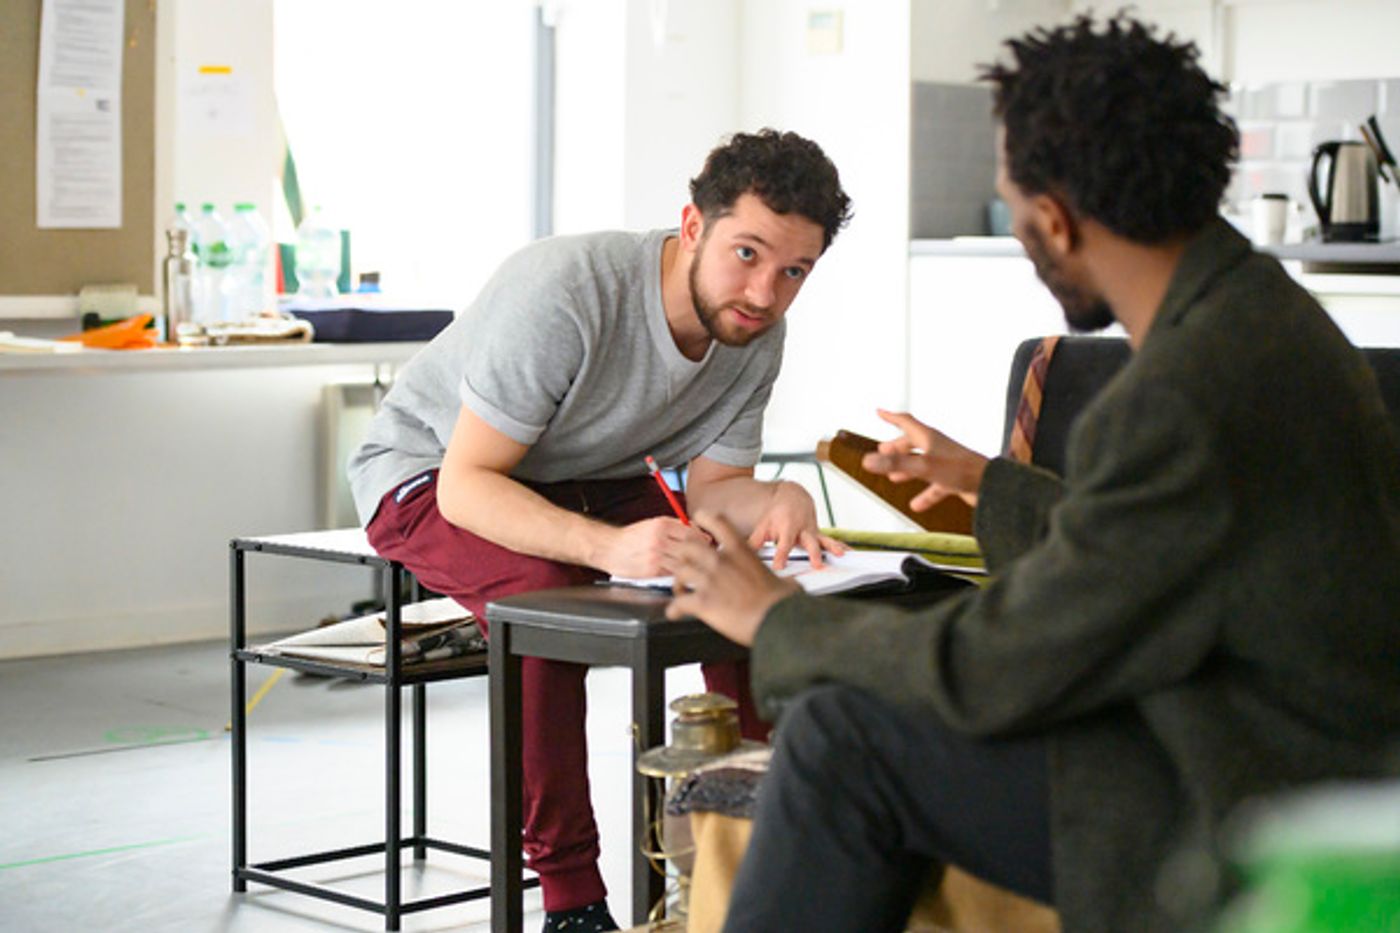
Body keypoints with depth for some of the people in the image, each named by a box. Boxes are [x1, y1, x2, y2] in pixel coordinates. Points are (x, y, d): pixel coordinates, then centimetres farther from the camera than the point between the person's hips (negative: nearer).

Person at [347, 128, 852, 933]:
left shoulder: (756, 336, -13)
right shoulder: (565, 292, -35)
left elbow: (710, 487, -5)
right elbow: (466, 482, -33)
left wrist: (778, 500, -30)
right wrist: (609, 546, -49)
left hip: (588, 481, 7)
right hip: (430, 476, -6)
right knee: (546, 592, -36)